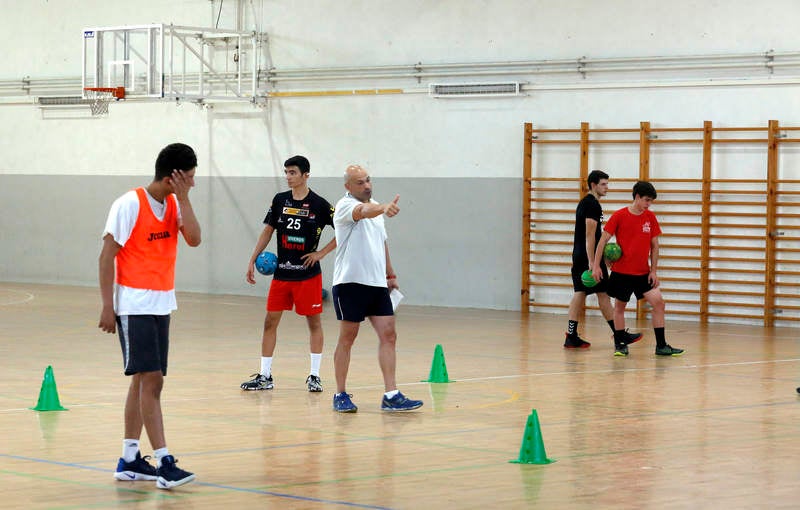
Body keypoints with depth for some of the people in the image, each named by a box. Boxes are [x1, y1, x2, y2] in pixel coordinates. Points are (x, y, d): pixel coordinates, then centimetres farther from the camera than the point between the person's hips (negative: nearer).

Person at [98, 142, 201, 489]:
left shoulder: (175, 204, 7)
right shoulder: (130, 204, -12)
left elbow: (194, 239, -8)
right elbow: (107, 256, -11)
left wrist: (183, 198, -12)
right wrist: (108, 307, -14)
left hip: (161, 304, 8)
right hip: (134, 304, -8)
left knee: (145, 380, 11)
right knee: (150, 379, -12)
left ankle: (129, 460, 18)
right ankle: (163, 462, -14)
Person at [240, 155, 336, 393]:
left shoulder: (319, 204, -7)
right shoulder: (280, 200, 5)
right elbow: (268, 230, 12)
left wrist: (321, 253, -9)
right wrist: (253, 260, 6)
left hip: (308, 274, -4)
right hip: (281, 272, 4)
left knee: (314, 322, 3)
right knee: (270, 321, 3)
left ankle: (314, 376, 11)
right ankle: (265, 376, 9)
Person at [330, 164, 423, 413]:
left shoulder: (375, 206, 16)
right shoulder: (345, 206, -9)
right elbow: (363, 211, -33)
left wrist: (390, 274, 24)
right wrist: (384, 208, -52)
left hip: (377, 284, 7)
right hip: (350, 283, -7)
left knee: (388, 336, -1)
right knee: (347, 338, 1)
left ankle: (391, 395, -3)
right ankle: (341, 395, 11)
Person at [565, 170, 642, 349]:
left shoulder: (584, 203, 18)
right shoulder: (593, 205, -13)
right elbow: (590, 236, -20)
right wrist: (592, 263, -23)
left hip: (579, 256, 10)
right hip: (589, 256, -10)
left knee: (580, 292, 7)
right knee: (603, 294, -4)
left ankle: (571, 337, 4)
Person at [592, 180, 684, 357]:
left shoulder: (651, 217, 2)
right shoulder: (619, 216, -8)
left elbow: (654, 246, 7)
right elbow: (603, 241, -5)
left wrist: (654, 271, 1)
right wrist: (596, 266, -9)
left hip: (643, 273, 3)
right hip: (621, 272, -3)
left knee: (658, 302, -5)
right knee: (619, 306, 4)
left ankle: (661, 346, 0)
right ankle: (620, 344, 17)